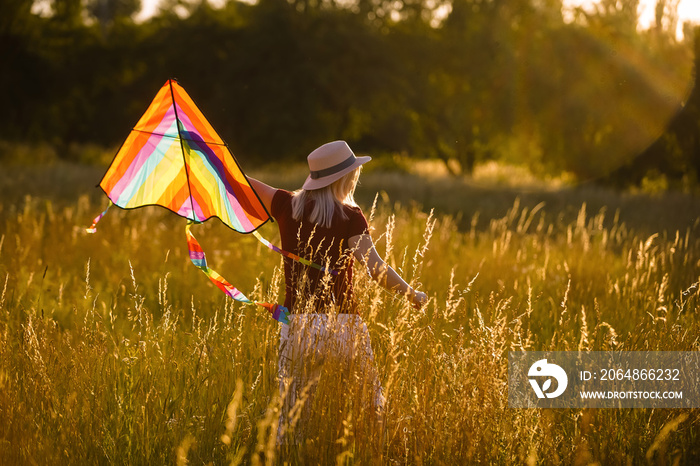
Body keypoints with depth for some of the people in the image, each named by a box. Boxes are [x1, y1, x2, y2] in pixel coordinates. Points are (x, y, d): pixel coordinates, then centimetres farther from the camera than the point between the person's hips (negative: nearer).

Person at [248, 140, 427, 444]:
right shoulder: (349, 216, -5)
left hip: (298, 323, 2)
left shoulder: (287, 206, 4)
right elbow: (375, 268, -14)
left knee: (289, 408, 5)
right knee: (374, 396, 13)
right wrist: (411, 295, -1)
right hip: (342, 322, -2)